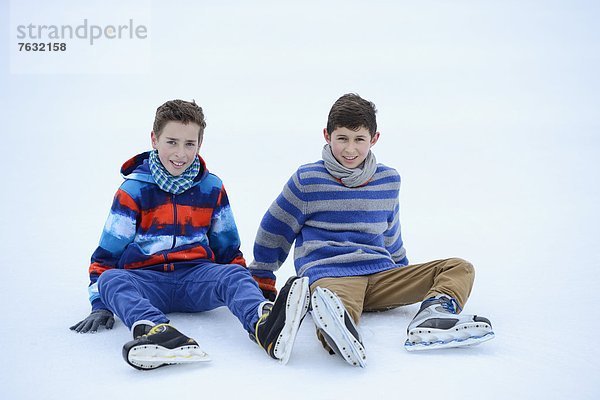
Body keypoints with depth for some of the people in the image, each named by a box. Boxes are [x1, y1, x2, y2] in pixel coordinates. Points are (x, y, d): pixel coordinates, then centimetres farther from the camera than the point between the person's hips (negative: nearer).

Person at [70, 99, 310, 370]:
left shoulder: (212, 188, 11)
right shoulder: (133, 190, 4)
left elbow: (228, 248, 20)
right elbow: (107, 253, 7)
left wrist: (242, 286, 6)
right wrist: (101, 305, -2)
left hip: (196, 276, 1)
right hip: (146, 278, -1)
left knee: (234, 274, -31)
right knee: (111, 280, -33)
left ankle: (265, 327, -64)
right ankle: (154, 331, -63)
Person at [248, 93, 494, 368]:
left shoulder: (389, 180, 16)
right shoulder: (308, 180, 4)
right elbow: (274, 231, 12)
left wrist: (406, 277, 37)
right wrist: (261, 283, 17)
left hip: (379, 273, 5)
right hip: (328, 273, -5)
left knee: (460, 268, -12)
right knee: (337, 305, -41)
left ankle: (431, 318, -41)